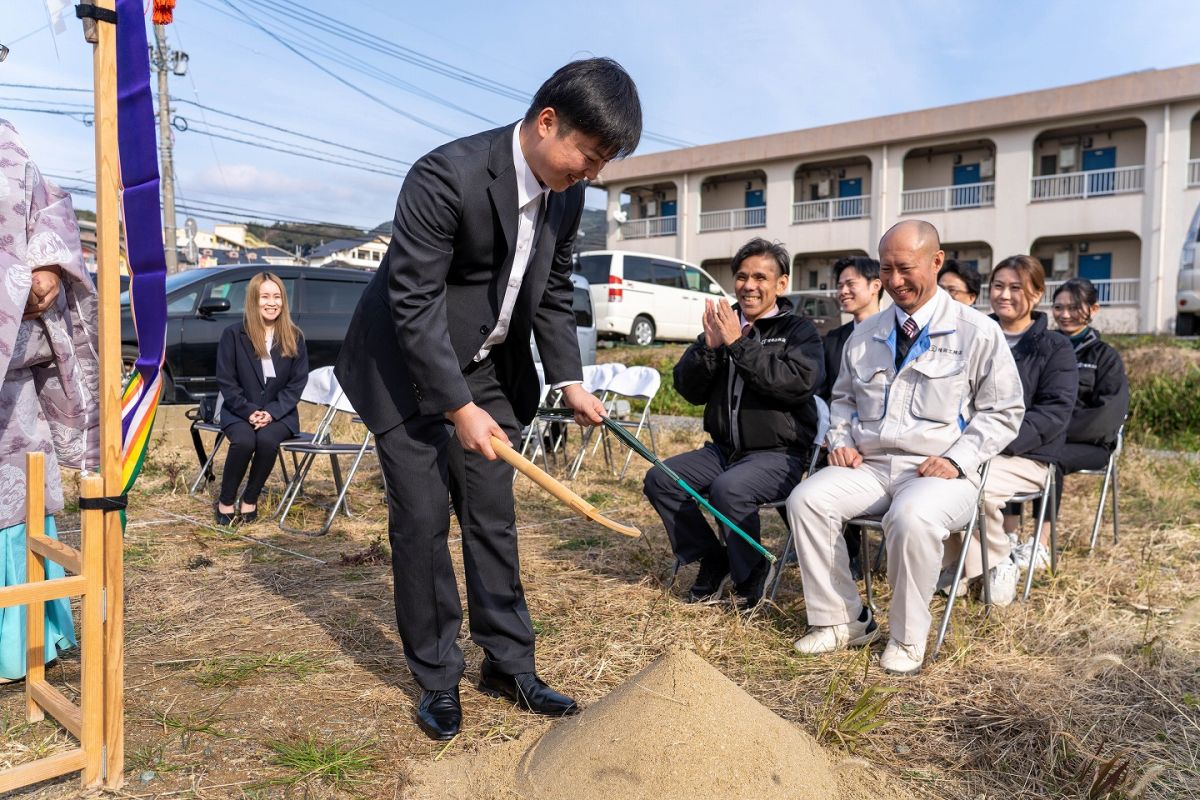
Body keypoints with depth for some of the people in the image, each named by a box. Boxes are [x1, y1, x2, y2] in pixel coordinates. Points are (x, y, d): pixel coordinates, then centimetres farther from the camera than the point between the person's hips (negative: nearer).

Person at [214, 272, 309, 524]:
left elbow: (297, 382, 0)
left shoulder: (294, 337, 3)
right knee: (244, 441, -32)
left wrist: (272, 412, -14)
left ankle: (250, 500, -9)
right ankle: (225, 501, -9)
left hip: (279, 413, 1)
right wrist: (249, 411, -16)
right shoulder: (233, 334, 0)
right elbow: (226, 381, -2)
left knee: (267, 440, -32)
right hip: (240, 412, 0)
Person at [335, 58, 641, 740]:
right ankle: (438, 678, 15)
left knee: (493, 517, 9)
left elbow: (554, 293, 6)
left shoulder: (567, 195, -5)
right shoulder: (446, 177, -27)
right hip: (409, 371, -5)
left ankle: (509, 661, 22)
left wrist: (569, 379, -5)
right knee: (422, 520, -2)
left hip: (489, 370, 6)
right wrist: (459, 409, -26)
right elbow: (415, 304, -26)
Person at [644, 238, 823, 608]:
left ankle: (750, 574, -6)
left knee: (728, 489, -32)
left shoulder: (798, 330, 0)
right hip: (723, 449, 6)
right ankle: (712, 560, 7)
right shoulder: (722, 324, 11)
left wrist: (739, 344, -21)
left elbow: (800, 382, -21)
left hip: (778, 454, -5)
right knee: (659, 479, -11)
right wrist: (709, 347, -13)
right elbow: (689, 390, 5)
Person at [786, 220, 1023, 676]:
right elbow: (843, 397, 28)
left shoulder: (977, 332, 2)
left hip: (939, 470, -4)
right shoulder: (866, 334, 16)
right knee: (806, 499, -22)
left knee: (912, 517, -37)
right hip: (869, 465, 5)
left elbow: (1002, 412, 3)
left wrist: (957, 459, -11)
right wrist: (841, 440, 7)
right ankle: (841, 621, -9)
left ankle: (907, 639, -14)